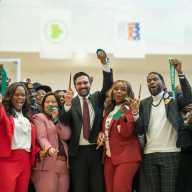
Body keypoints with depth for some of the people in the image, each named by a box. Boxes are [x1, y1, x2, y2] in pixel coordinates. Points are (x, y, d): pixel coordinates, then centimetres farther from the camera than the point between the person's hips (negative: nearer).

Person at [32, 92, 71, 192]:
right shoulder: (39, 117, 4)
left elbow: (66, 136, 3)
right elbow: (41, 138, -12)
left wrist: (56, 119, -3)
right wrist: (49, 148, -31)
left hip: (63, 163, 5)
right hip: (47, 164, -5)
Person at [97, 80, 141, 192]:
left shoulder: (130, 109, -5)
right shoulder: (109, 110, 14)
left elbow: (126, 133, -16)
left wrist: (124, 117, -32)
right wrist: (101, 134, 5)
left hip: (126, 156, -7)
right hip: (109, 156, 7)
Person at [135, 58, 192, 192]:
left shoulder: (173, 97, 6)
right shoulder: (144, 103, 14)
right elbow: (140, 130, 8)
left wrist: (180, 72, -21)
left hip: (170, 153, -3)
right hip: (149, 155, 3)